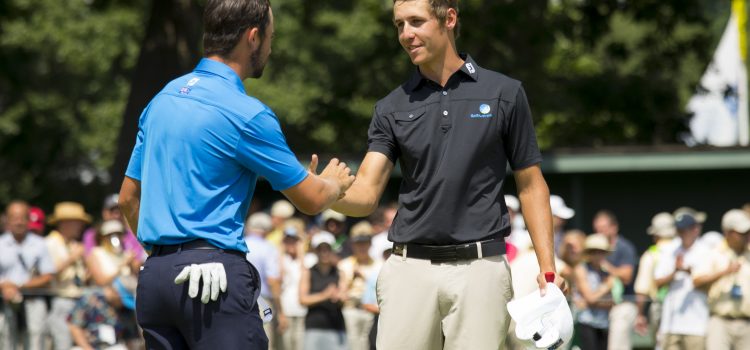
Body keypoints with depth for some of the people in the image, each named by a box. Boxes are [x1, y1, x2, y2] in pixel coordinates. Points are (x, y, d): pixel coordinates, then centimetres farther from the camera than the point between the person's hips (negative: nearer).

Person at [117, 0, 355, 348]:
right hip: (216, 277, -8)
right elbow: (311, 200, 0)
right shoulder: (246, 113, -10)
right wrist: (336, 181, 22)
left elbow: (128, 198, 19)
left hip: (154, 276, 8)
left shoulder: (161, 100, 12)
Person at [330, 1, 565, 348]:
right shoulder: (392, 107, 8)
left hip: (480, 269, -2)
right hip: (410, 268, 2)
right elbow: (365, 194, 0)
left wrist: (548, 267, -3)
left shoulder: (504, 94, 4)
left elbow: (530, 185, 6)